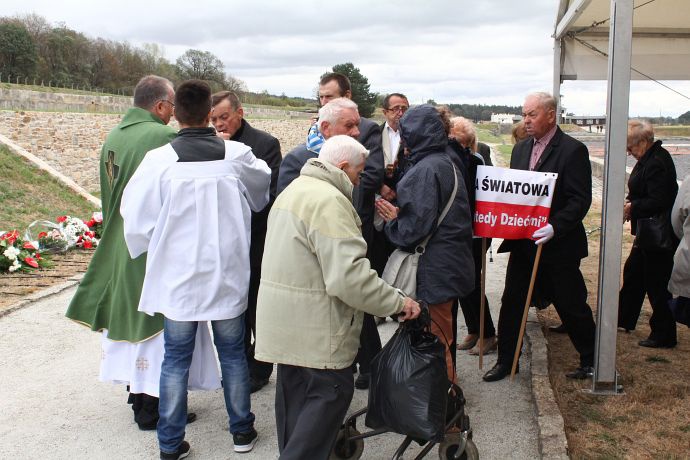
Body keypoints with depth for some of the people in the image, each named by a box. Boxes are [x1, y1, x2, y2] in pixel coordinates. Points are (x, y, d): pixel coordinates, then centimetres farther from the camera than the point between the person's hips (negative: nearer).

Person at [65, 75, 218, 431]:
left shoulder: (112, 138, 4)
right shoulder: (167, 137, -19)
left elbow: (108, 197, 12)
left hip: (120, 246, 8)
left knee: (129, 313, 18)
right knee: (160, 323, 3)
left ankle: (136, 391, 32)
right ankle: (152, 407, 12)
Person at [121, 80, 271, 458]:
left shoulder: (160, 159, -14)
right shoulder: (237, 155, -8)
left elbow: (136, 217, -8)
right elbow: (263, 192, 12)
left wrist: (149, 251, 12)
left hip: (177, 277, -1)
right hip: (228, 275, 1)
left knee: (176, 358, 12)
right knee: (233, 352, 17)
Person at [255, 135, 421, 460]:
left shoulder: (294, 189, 14)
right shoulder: (328, 200, -19)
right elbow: (348, 276, -26)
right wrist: (397, 302, -16)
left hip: (283, 320, 10)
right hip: (314, 324, -10)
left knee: (295, 391, 18)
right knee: (332, 391, 1)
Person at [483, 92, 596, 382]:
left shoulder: (572, 150, -11)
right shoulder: (521, 149, 10)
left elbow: (580, 200, -16)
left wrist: (554, 227, -28)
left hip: (558, 243, -6)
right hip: (522, 242, 6)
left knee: (571, 305, 8)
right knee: (511, 302, 9)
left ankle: (590, 359, 28)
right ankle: (505, 361, 23)